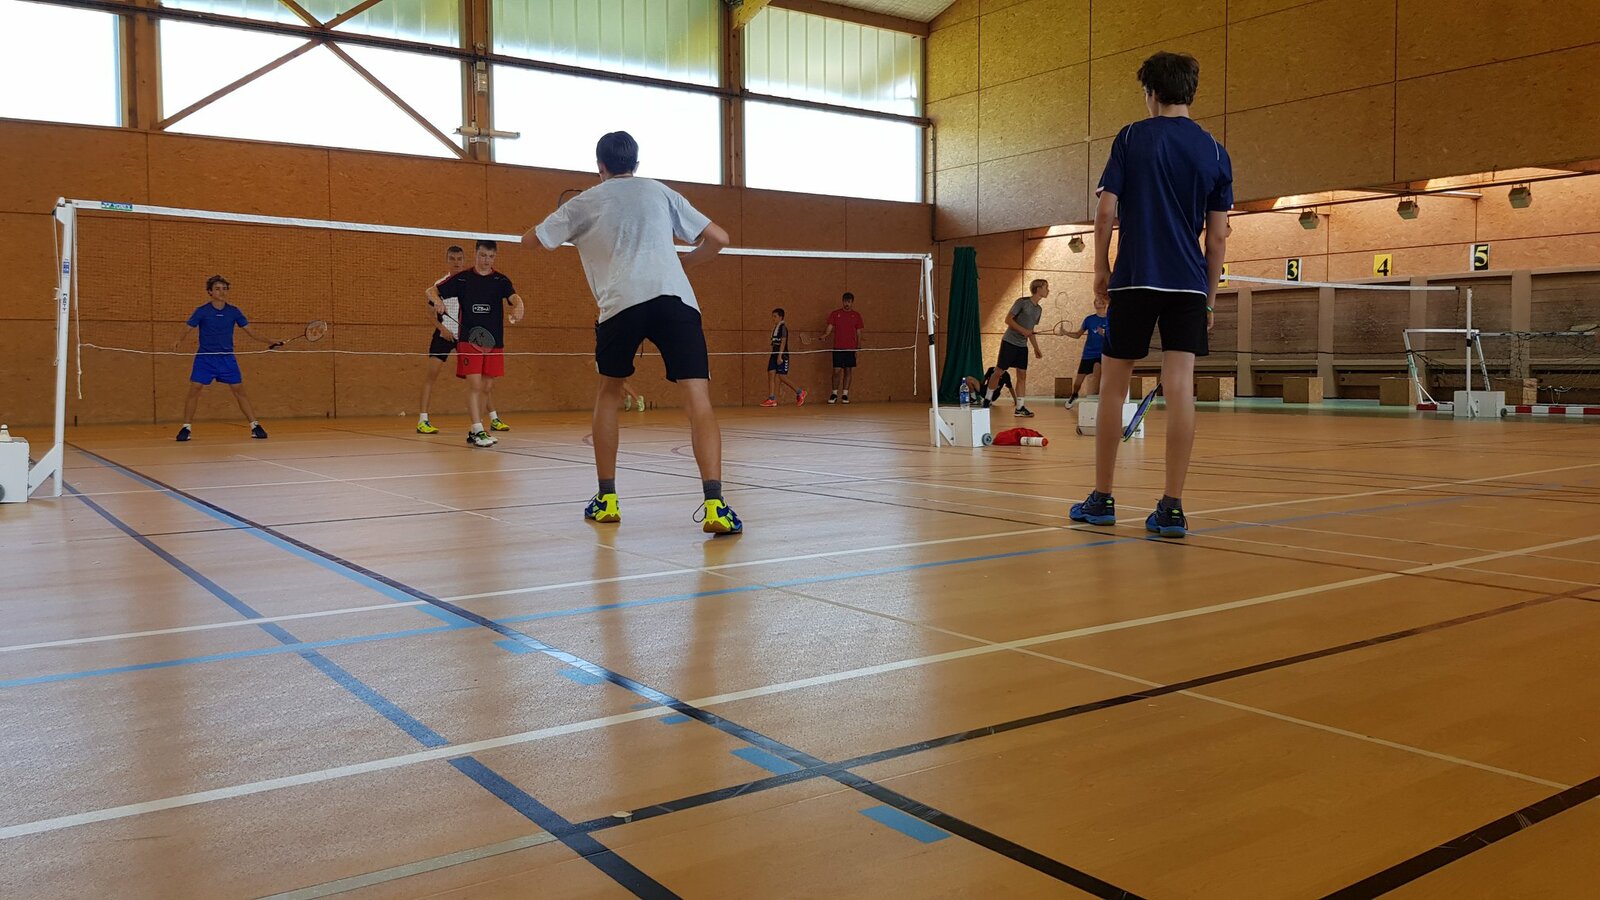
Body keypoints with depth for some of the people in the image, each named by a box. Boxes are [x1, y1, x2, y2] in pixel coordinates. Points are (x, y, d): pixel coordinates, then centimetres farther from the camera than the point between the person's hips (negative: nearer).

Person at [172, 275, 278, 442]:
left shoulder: (233, 311, 1)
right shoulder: (202, 311, -5)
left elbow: (250, 331, 6)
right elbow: (187, 329, -5)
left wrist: (269, 342, -4)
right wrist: (178, 340, -26)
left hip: (227, 358, 2)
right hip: (205, 358, -1)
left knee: (239, 390, -1)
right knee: (194, 390, -6)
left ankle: (255, 426, 5)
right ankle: (187, 428, 4)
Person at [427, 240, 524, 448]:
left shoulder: (501, 280, 5)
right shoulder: (462, 279, 4)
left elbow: (514, 297, -13)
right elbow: (432, 290, 7)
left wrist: (518, 308, -37)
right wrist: (437, 299, -17)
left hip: (494, 342, 3)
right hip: (469, 340, -3)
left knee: (487, 387, 7)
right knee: (475, 385, -12)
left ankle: (473, 431, 18)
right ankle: (478, 431, -11)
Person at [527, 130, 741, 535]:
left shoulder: (584, 203, 21)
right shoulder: (660, 192, 23)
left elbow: (530, 238, 33)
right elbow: (718, 238, 20)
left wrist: (572, 229, 51)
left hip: (621, 303, 0)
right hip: (675, 296, 0)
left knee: (609, 393, 22)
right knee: (698, 398, -6)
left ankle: (607, 499, 22)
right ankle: (714, 504, -22)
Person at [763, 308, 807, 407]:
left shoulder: (783, 328, -9)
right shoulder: (775, 328, 16)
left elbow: (783, 342, -16)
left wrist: (780, 356, -22)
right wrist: (770, 357, 21)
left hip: (782, 355, -9)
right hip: (774, 354, 9)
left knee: (782, 377, -8)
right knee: (771, 374, -2)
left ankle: (800, 392, 8)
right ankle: (772, 399, -3)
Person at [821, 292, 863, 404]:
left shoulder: (856, 315, 8)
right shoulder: (835, 314, 5)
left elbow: (859, 333, 9)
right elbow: (830, 328, 1)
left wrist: (859, 347, 2)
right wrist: (825, 335, -20)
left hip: (851, 348, 1)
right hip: (838, 348, -1)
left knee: (848, 371, 3)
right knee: (837, 370, -4)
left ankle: (845, 394, 10)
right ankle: (834, 394, 8)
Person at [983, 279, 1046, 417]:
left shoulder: (1039, 309, 12)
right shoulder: (1022, 302, -10)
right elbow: (1008, 319, -12)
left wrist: (1036, 348, 14)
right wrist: (1022, 330, -21)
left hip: (1022, 346, 7)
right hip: (1009, 342, -7)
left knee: (1022, 375, 0)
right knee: (998, 371, -2)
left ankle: (1020, 407, 2)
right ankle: (987, 399, 13)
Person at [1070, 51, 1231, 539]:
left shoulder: (1131, 138, 1)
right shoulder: (1215, 152, 8)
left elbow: (1105, 212, -5)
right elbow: (1217, 236, 6)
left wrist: (1101, 268, 7)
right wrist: (1210, 295, 13)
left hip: (1134, 280, -2)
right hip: (1189, 284, 2)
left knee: (1113, 387, 6)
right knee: (1180, 389, -3)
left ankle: (1102, 499, 11)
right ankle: (1172, 508, -5)